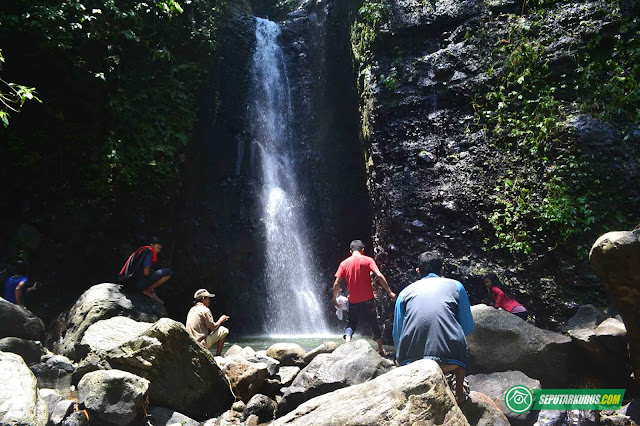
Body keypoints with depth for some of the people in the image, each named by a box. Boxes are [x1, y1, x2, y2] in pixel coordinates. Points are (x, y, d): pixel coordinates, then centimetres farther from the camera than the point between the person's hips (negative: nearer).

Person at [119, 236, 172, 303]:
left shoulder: (142, 250, 18)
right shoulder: (149, 252, -10)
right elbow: (146, 272, -17)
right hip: (139, 283, -10)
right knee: (168, 272, -14)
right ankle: (147, 290, -5)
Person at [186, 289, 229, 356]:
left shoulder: (192, 310, 16)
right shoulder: (205, 310, -10)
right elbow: (213, 327, -9)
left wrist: (219, 321, 19)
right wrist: (221, 320, 9)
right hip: (201, 344, -8)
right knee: (224, 330, -1)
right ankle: (218, 355, 2)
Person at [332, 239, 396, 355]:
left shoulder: (344, 263, 3)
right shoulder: (367, 260, -3)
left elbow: (337, 283, -1)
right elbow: (379, 276, -14)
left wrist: (335, 298, 11)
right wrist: (390, 292, -10)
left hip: (353, 302, 1)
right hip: (368, 300, -1)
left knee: (351, 324, 12)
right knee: (374, 324, 15)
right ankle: (380, 349, 25)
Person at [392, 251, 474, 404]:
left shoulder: (405, 292, 15)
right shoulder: (456, 286, 13)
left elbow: (397, 336, 14)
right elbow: (468, 328, 13)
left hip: (412, 363, 1)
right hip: (450, 362, 0)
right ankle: (459, 391, 34)